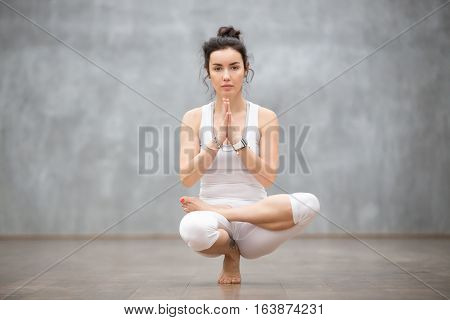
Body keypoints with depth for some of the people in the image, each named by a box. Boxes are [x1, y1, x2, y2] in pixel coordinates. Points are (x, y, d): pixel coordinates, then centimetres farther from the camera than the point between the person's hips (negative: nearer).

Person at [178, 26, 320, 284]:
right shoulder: (194, 118, 3)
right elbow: (187, 179, -5)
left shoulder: (265, 117, 2)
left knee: (309, 203, -29)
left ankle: (214, 210, -15)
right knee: (193, 228, -39)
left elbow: (267, 178, -6)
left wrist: (237, 141, -18)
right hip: (214, 227, -1)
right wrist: (216, 140, -18)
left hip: (255, 222, 1)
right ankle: (231, 254, -2)